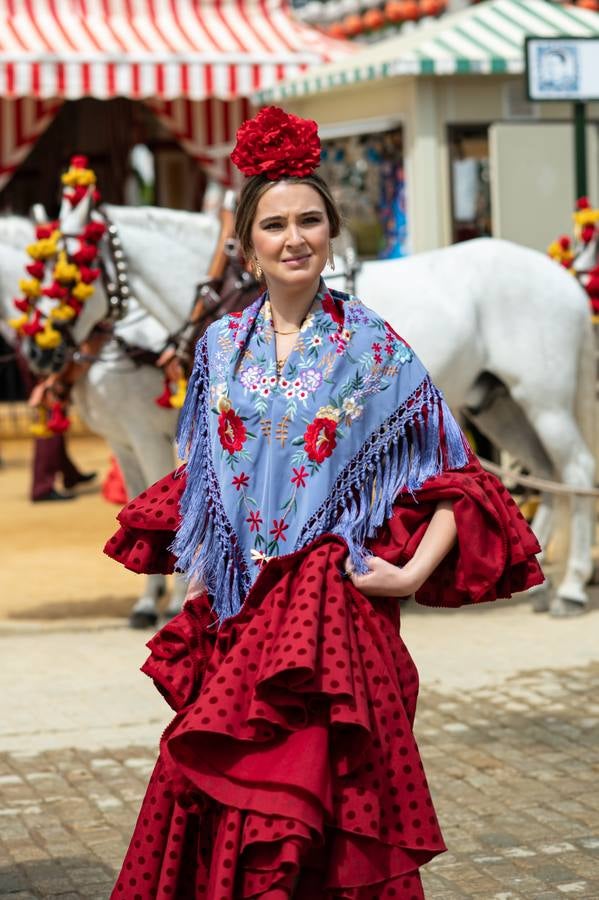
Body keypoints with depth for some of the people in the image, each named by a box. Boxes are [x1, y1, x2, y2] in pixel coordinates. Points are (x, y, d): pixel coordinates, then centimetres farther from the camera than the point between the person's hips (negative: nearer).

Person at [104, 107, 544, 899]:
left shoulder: (373, 347, -2)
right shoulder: (221, 348, 9)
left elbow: (452, 476, -1)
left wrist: (415, 571, -12)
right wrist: (198, 558, 8)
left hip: (334, 611, -3)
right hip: (234, 615, 4)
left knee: (315, 801, -7)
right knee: (219, 812, 4)